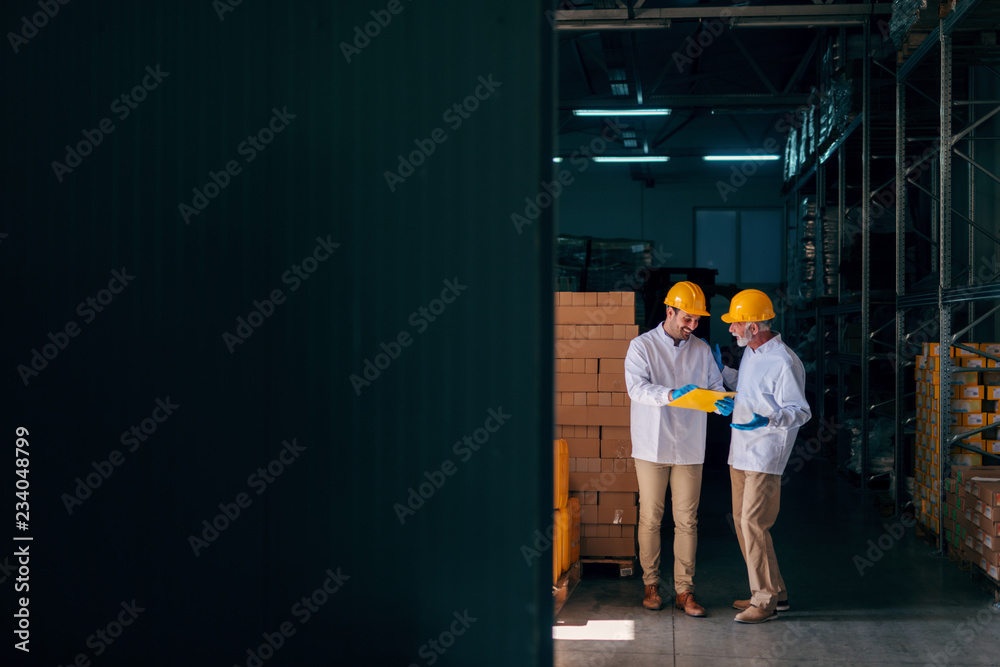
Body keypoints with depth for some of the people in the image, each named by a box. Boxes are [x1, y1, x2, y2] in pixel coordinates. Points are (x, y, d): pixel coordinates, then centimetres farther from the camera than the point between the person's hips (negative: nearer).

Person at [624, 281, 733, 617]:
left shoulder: (702, 350, 10)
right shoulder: (642, 346, -2)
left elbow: (715, 386, 9)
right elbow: (636, 388, -15)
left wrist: (721, 402, -15)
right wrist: (672, 395, -30)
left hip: (689, 448, 3)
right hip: (652, 447, -2)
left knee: (687, 520, 3)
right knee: (650, 518, 4)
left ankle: (684, 591, 9)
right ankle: (651, 583, 19)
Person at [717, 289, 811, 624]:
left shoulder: (784, 363, -19)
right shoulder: (751, 353, 11)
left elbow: (801, 412, -19)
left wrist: (768, 419, -34)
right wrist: (719, 369, 21)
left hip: (765, 457, -10)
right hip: (740, 453, 10)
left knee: (753, 524, -10)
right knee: (741, 522, 13)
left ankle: (766, 600, 3)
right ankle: (773, 592, 25)